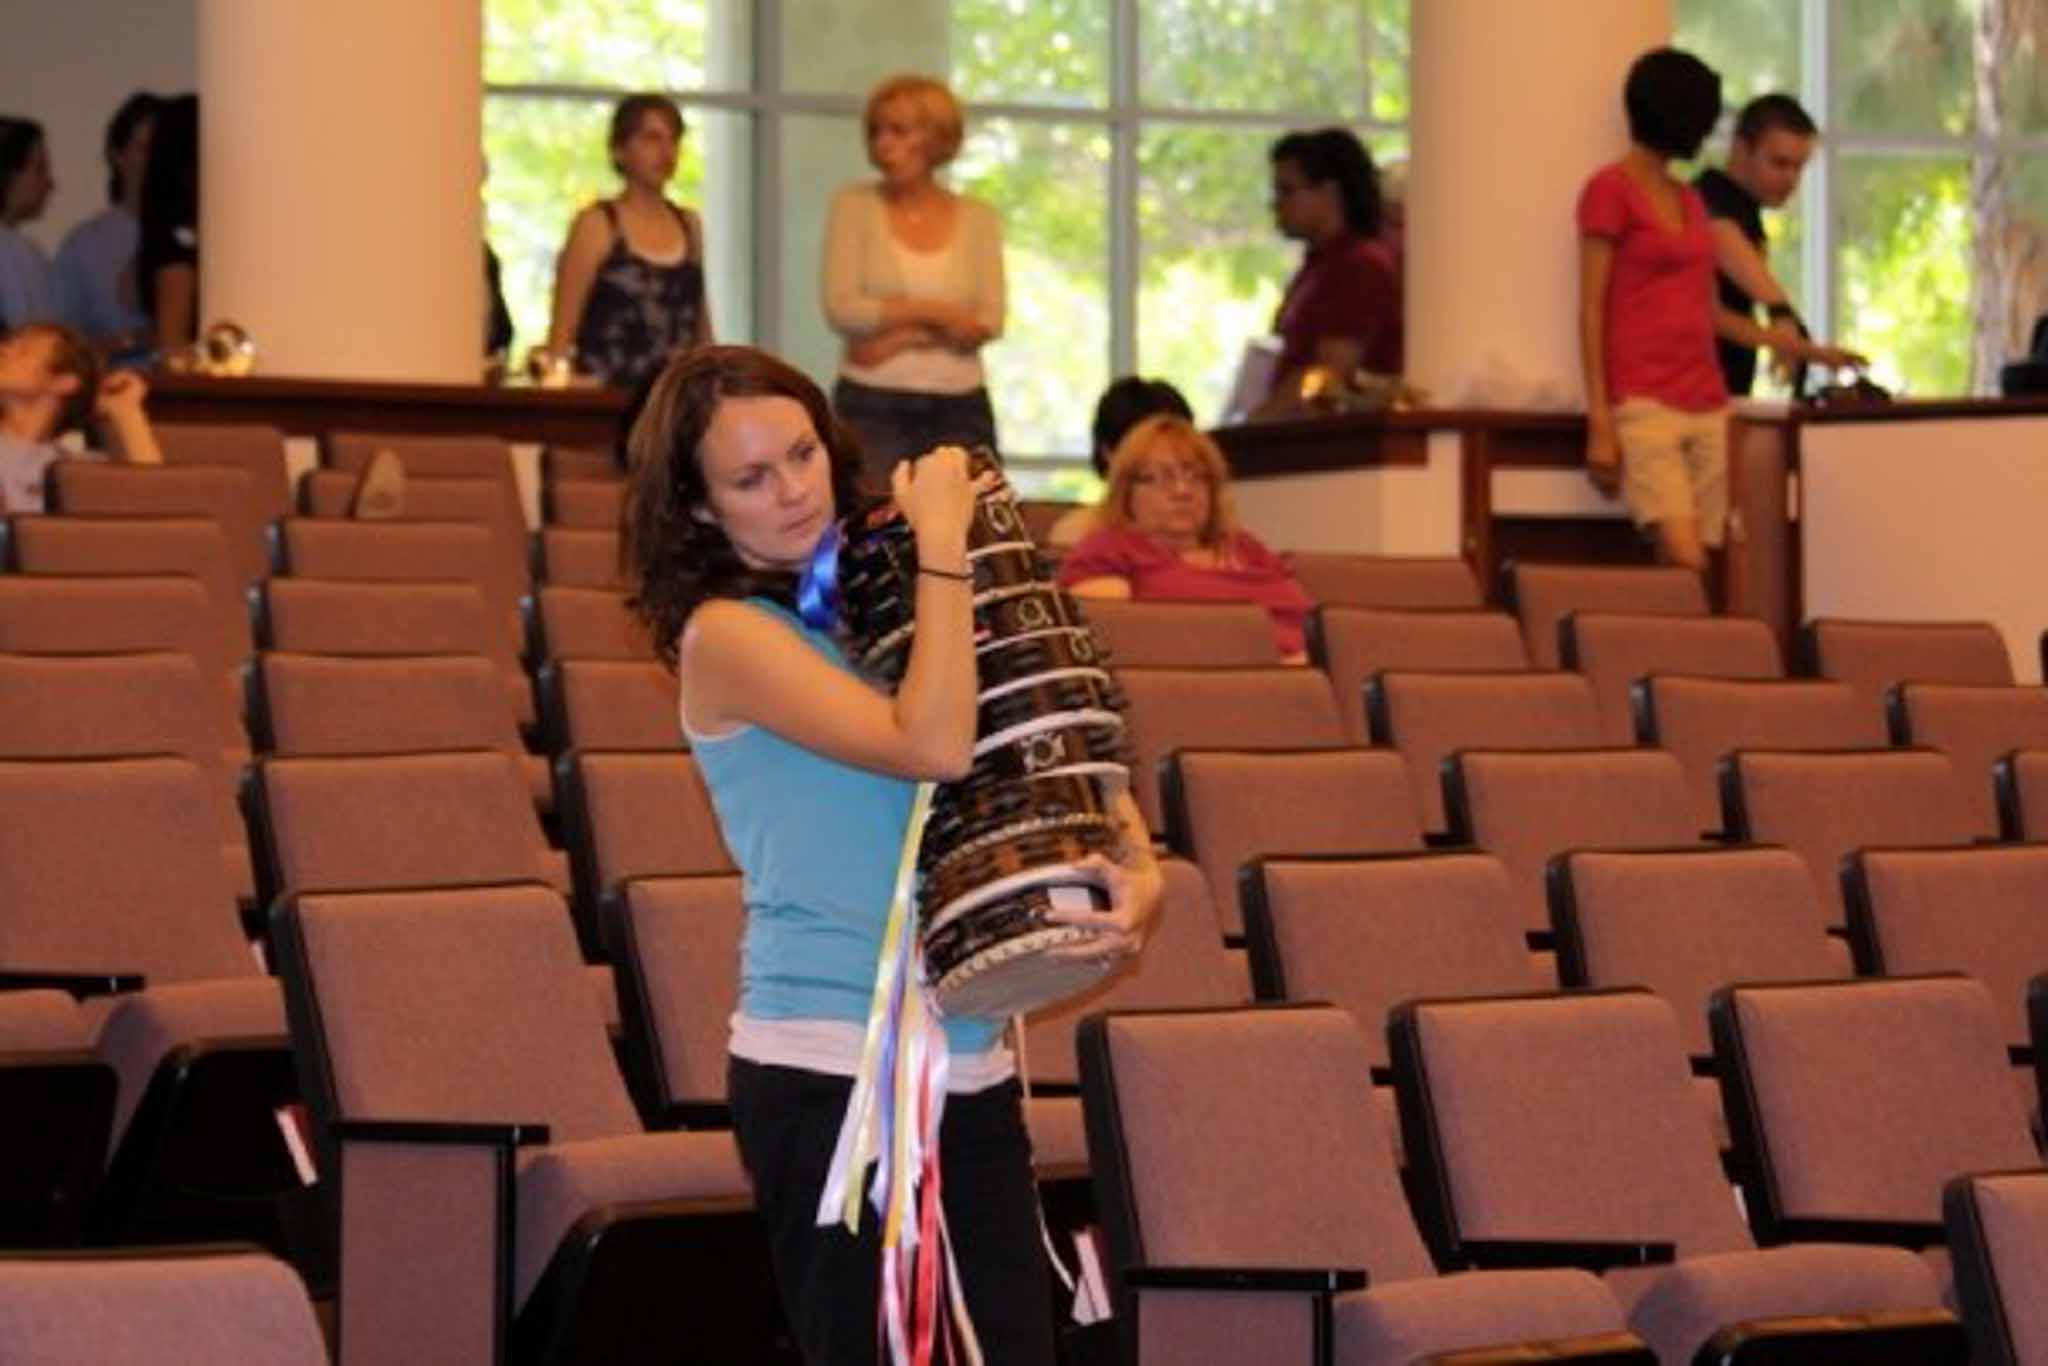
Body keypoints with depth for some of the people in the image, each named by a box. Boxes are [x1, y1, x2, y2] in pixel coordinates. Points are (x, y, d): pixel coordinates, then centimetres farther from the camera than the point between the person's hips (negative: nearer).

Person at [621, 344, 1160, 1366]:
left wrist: (1137, 870, -7)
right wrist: (942, 539, -13)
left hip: (969, 1060, 6)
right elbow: (933, 744, -20)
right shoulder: (726, 636, -7)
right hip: (826, 1072, -6)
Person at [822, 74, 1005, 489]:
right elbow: (841, 308, -7)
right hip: (871, 405, -1)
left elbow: (988, 324, -4)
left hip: (959, 406, 1)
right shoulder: (854, 206, 4)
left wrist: (902, 336, -14)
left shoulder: (978, 219, 7)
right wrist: (937, 312, -8)